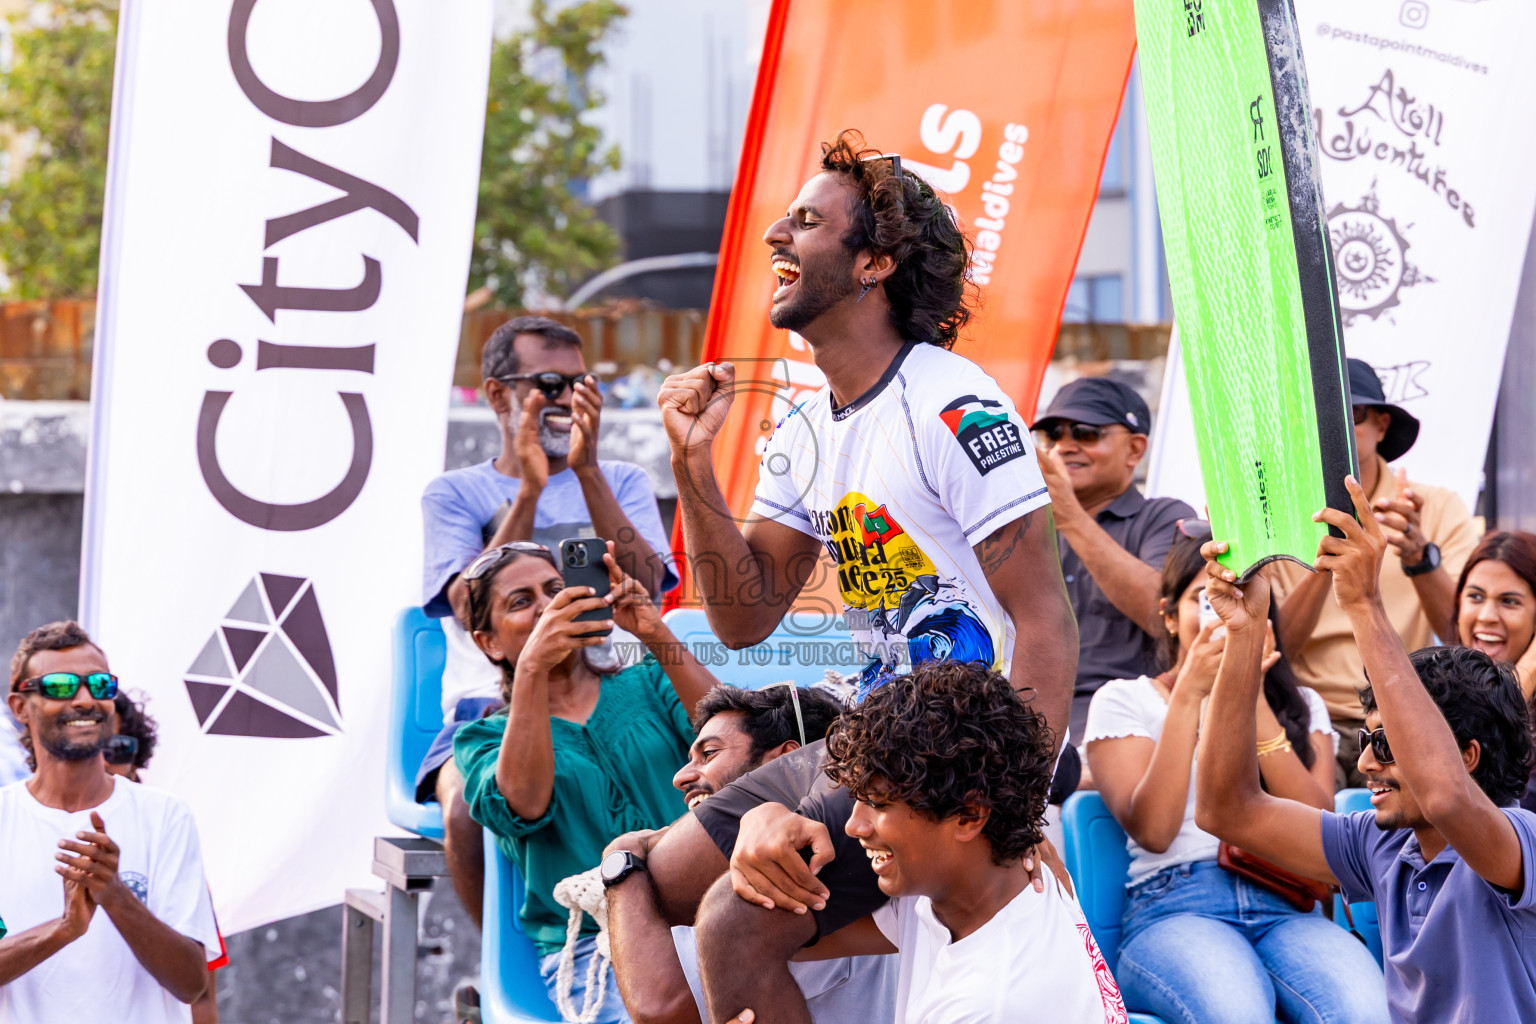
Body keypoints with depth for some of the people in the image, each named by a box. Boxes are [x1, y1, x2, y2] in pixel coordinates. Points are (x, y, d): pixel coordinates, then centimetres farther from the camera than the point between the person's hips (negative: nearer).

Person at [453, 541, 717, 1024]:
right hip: (592, 942, -2)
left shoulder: (647, 684, 20)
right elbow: (524, 806, -10)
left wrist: (657, 636, -13)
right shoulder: (487, 738, 15)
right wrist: (532, 667, -17)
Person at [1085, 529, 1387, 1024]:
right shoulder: (1124, 700, 13)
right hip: (1174, 908, -2)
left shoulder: (1302, 705, 22)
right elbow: (1152, 830, -4)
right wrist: (1190, 692, -6)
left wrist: (1253, 699, -4)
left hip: (1283, 907, 2)